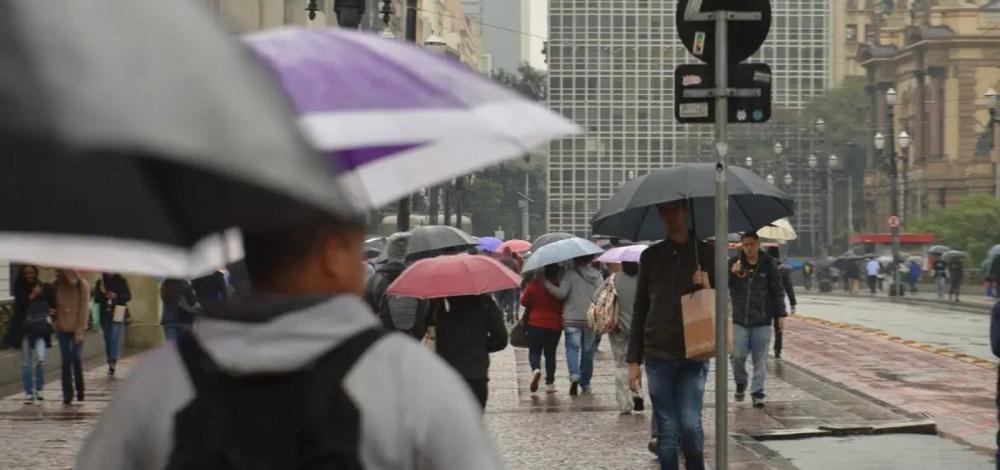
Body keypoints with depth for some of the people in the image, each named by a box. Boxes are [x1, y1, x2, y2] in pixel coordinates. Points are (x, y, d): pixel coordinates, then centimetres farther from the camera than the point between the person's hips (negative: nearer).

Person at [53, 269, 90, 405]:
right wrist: (56, 324, -4)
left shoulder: (82, 285, -7)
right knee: (66, 361, 0)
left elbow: (84, 308, -9)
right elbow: (54, 306, 8)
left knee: (77, 359, 0)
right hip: (63, 328, 2)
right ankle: (67, 395, 3)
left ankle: (80, 392, 16)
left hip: (76, 329, -2)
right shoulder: (56, 286, 2)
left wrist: (80, 330, -12)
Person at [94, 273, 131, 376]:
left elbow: (128, 296, 1)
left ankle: (112, 362, -24)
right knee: (107, 339, 7)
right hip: (105, 314, 3)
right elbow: (96, 298, 6)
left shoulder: (121, 281, 3)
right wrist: (102, 293, -15)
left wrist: (116, 296, -16)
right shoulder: (100, 282, 9)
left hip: (117, 314, -3)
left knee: (115, 337, -15)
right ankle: (111, 363, 15)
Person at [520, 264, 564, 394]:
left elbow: (524, 302, -1)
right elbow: (564, 308, 0)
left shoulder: (534, 284, -8)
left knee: (534, 351, 8)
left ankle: (535, 369, -23)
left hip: (535, 323, -1)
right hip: (554, 325, 1)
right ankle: (550, 383, 8)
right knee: (550, 354, 11)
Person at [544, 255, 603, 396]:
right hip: (591, 319, 4)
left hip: (572, 318, -3)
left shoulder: (570, 274, -8)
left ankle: (574, 375, -28)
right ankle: (585, 383, 18)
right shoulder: (596, 275, 5)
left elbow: (561, 293, -15)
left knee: (573, 347, -3)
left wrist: (547, 284, -10)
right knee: (588, 350, 12)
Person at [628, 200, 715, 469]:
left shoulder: (706, 254, 4)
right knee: (666, 431, 2)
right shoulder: (651, 256, 9)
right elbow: (639, 310, 11)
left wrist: (708, 288, -14)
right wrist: (633, 360, 6)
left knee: (690, 424, -11)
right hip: (658, 356, 2)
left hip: (693, 355, -2)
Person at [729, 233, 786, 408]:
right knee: (738, 355, -5)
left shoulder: (768, 265, 3)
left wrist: (780, 314, 1)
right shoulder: (734, 263, 3)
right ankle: (740, 384, 21)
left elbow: (778, 291, 7)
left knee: (760, 359, 0)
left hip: (762, 321, 0)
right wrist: (731, 273, -20)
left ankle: (757, 392, 7)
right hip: (739, 319, 0)